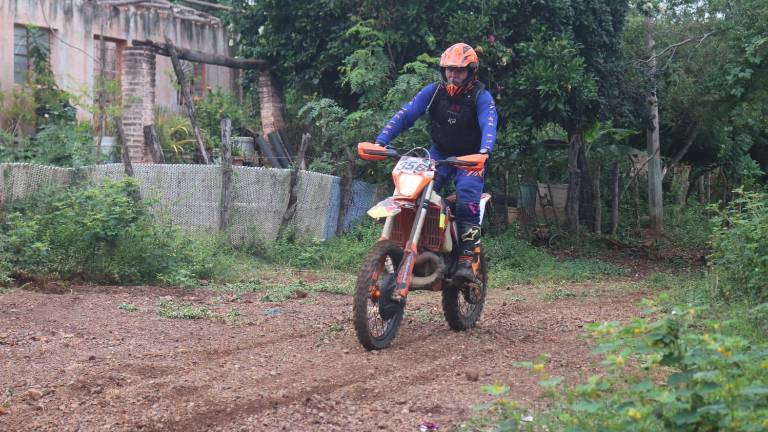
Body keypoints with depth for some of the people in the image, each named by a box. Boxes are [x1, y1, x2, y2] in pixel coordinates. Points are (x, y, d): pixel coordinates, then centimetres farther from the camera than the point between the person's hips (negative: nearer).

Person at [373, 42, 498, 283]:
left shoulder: (481, 97, -13)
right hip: (439, 154, 3)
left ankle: (468, 259, -29)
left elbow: (489, 125, -29)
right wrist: (381, 141, -25)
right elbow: (405, 115, -10)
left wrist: (484, 153, -51)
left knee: (467, 196, -30)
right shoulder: (434, 91, -3)